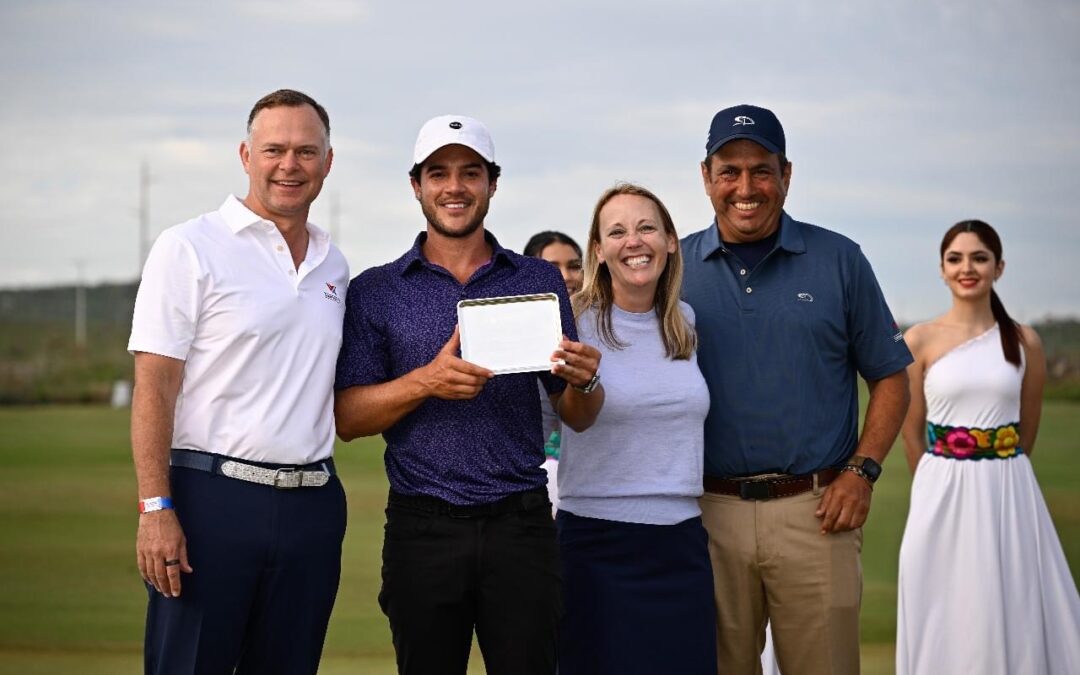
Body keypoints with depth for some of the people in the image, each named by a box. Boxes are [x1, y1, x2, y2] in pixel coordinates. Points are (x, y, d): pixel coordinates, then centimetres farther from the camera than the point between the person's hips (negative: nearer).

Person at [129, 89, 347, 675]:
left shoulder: (333, 265, 14)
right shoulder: (190, 248, -3)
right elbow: (153, 386, -8)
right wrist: (156, 510, -16)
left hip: (312, 508, 5)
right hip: (213, 496, -5)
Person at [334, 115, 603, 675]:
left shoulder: (540, 282, 8)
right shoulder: (375, 292, 5)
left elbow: (576, 418, 11)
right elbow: (347, 418, -2)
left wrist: (584, 381, -12)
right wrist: (427, 381, -17)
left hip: (521, 523, 1)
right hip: (422, 526, 0)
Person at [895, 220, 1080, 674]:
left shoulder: (1024, 343, 3)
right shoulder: (919, 341, -2)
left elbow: (1027, 431, 13)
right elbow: (911, 431, 4)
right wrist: (944, 483, 9)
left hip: (1009, 496, 2)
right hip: (943, 498, -1)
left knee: (1015, 612, 4)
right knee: (948, 616, 2)